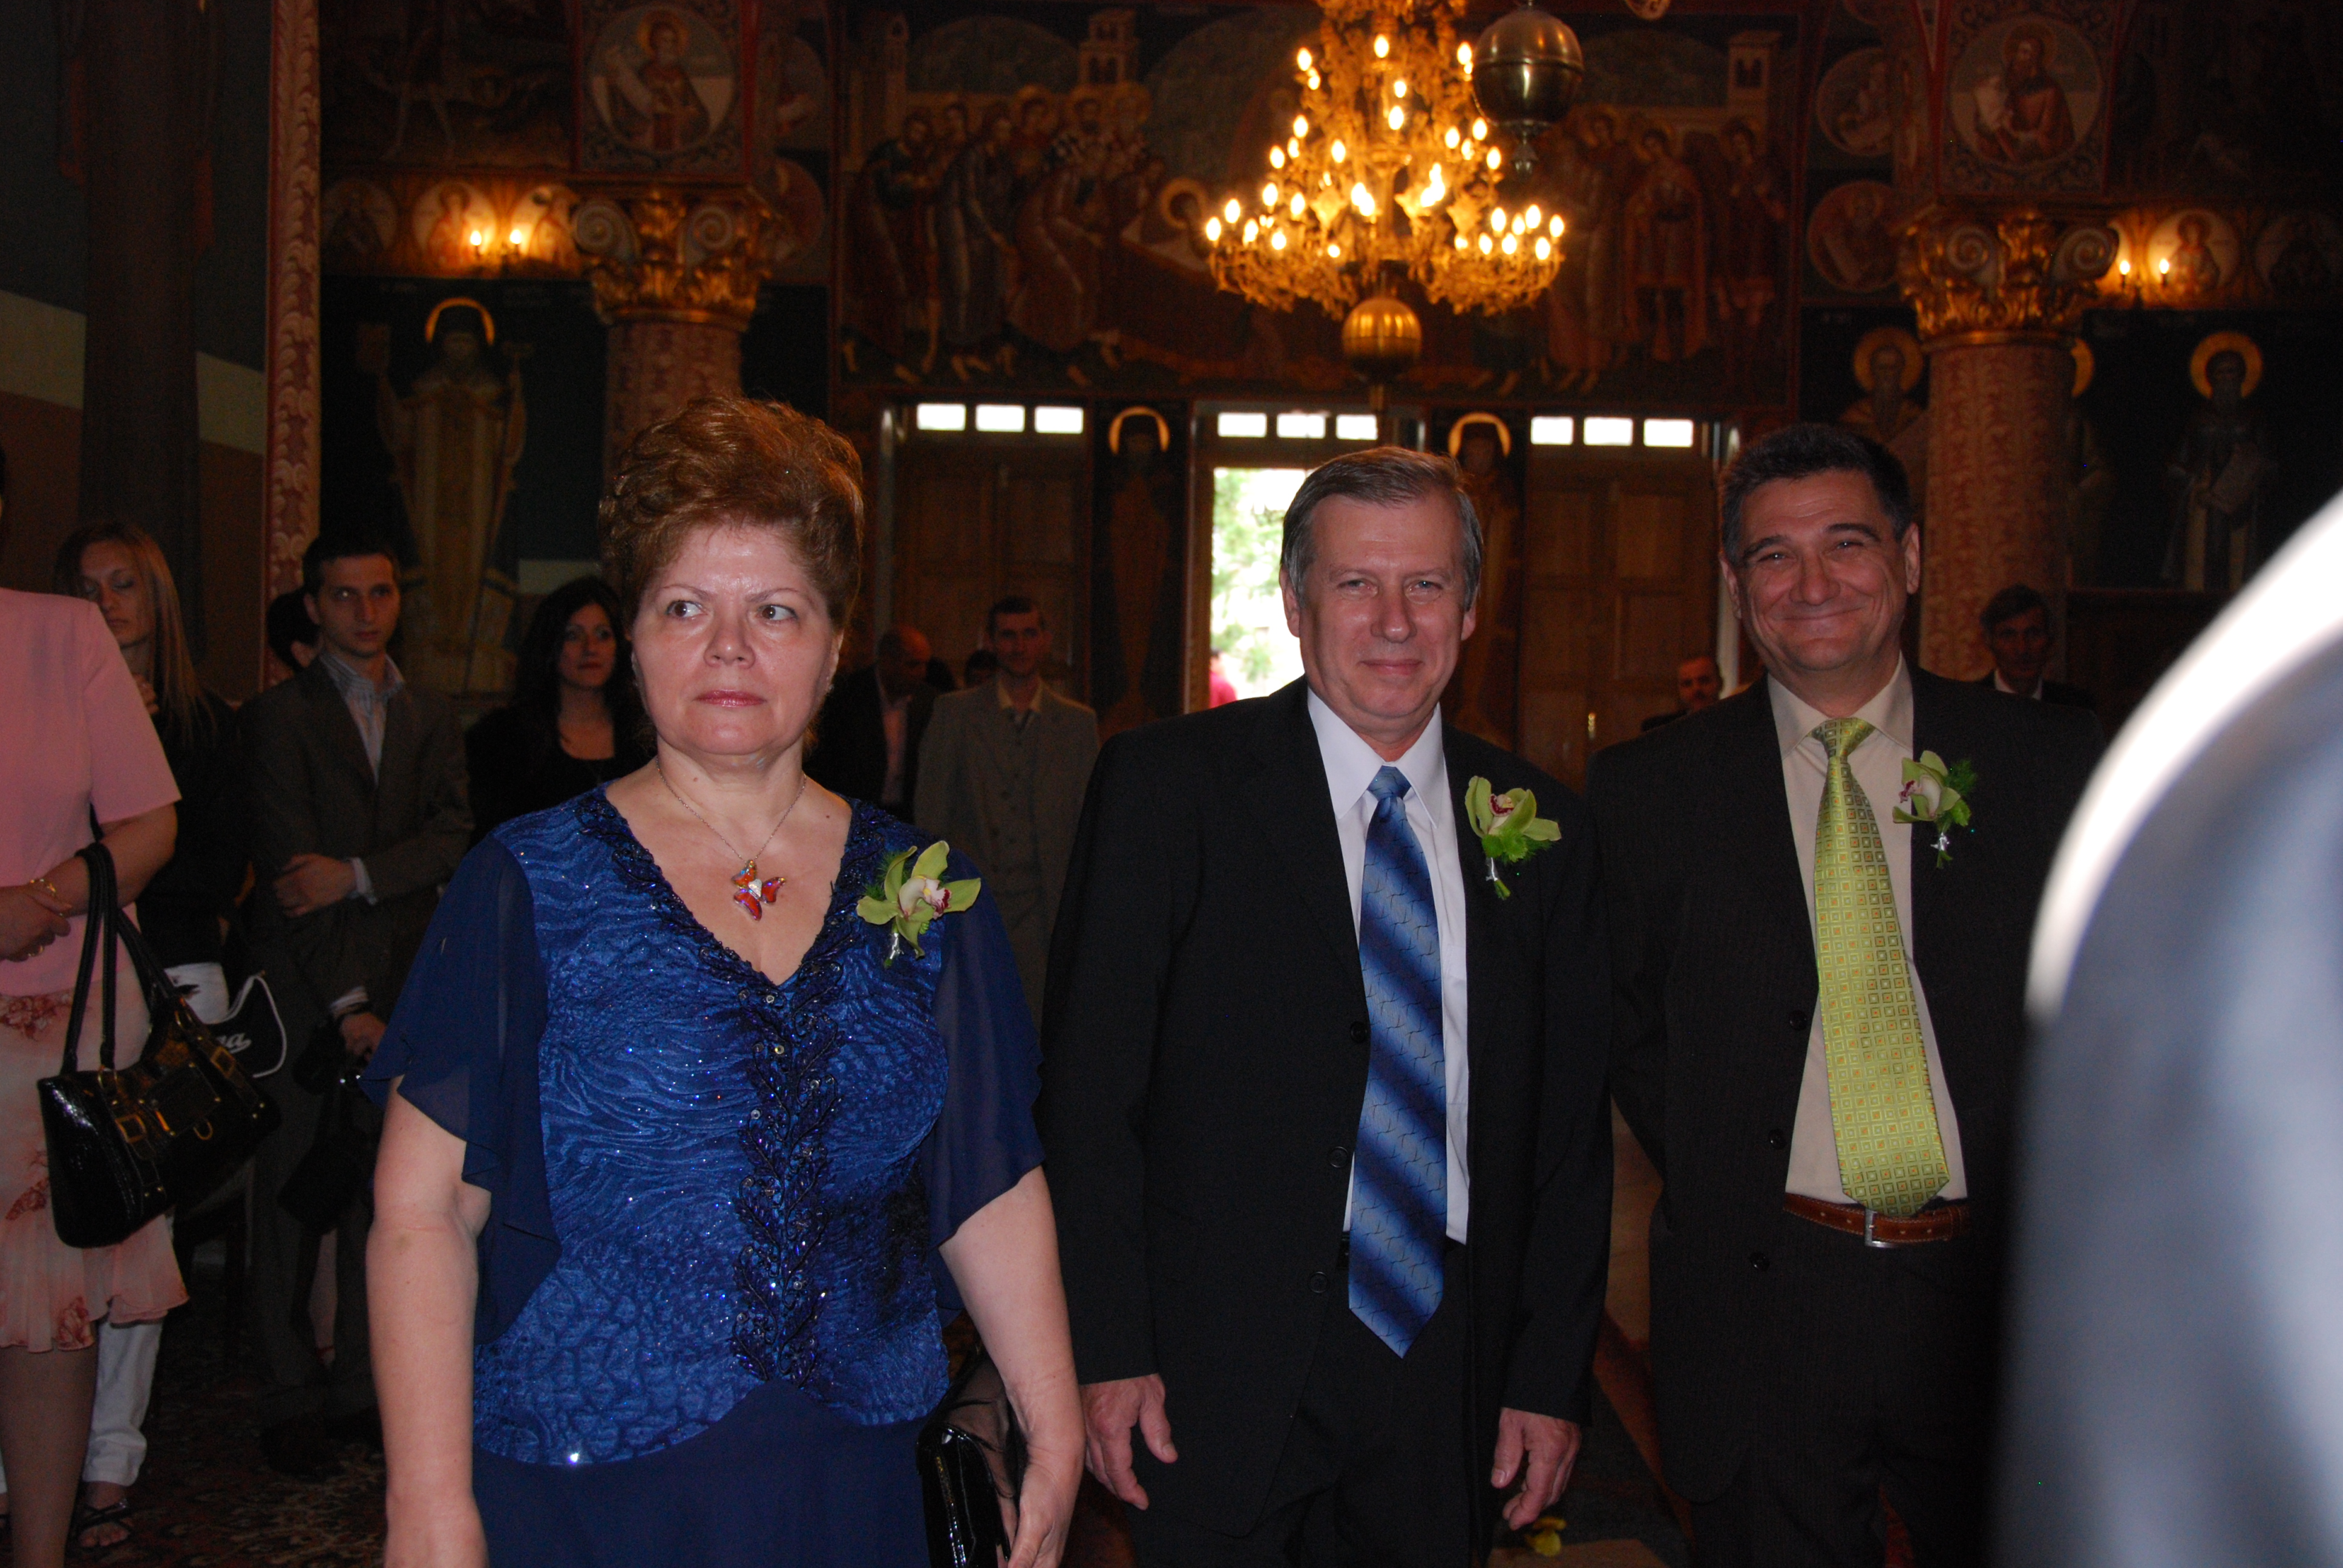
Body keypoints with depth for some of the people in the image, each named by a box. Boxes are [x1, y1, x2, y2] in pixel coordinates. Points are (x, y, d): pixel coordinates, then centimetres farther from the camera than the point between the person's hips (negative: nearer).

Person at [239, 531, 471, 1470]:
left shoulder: (433, 719, 15)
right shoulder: (278, 716, 0)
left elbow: (455, 837, 2)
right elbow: (286, 869, -7)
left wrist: (357, 873, -15)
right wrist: (347, 1001, -13)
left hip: (403, 980, 4)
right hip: (305, 990, -3)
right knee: (292, 1196, 1)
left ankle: (362, 1385, 15)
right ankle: (294, 1399, 11)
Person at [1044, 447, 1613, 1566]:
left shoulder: (1541, 826, 5)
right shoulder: (1163, 787, -5)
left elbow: (1570, 1125, 7)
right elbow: (1089, 1087, -7)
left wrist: (1553, 1377, 4)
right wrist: (1105, 1351, -10)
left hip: (1451, 1388, 3)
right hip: (1218, 1384, -3)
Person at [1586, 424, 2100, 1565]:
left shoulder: (2050, 762, 1)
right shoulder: (1649, 789, 0)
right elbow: (1624, 1025, 8)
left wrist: (2037, 1196, -2)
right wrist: (1722, 1192, 1)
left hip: (2001, 1294, 1)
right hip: (1764, 1308, 0)